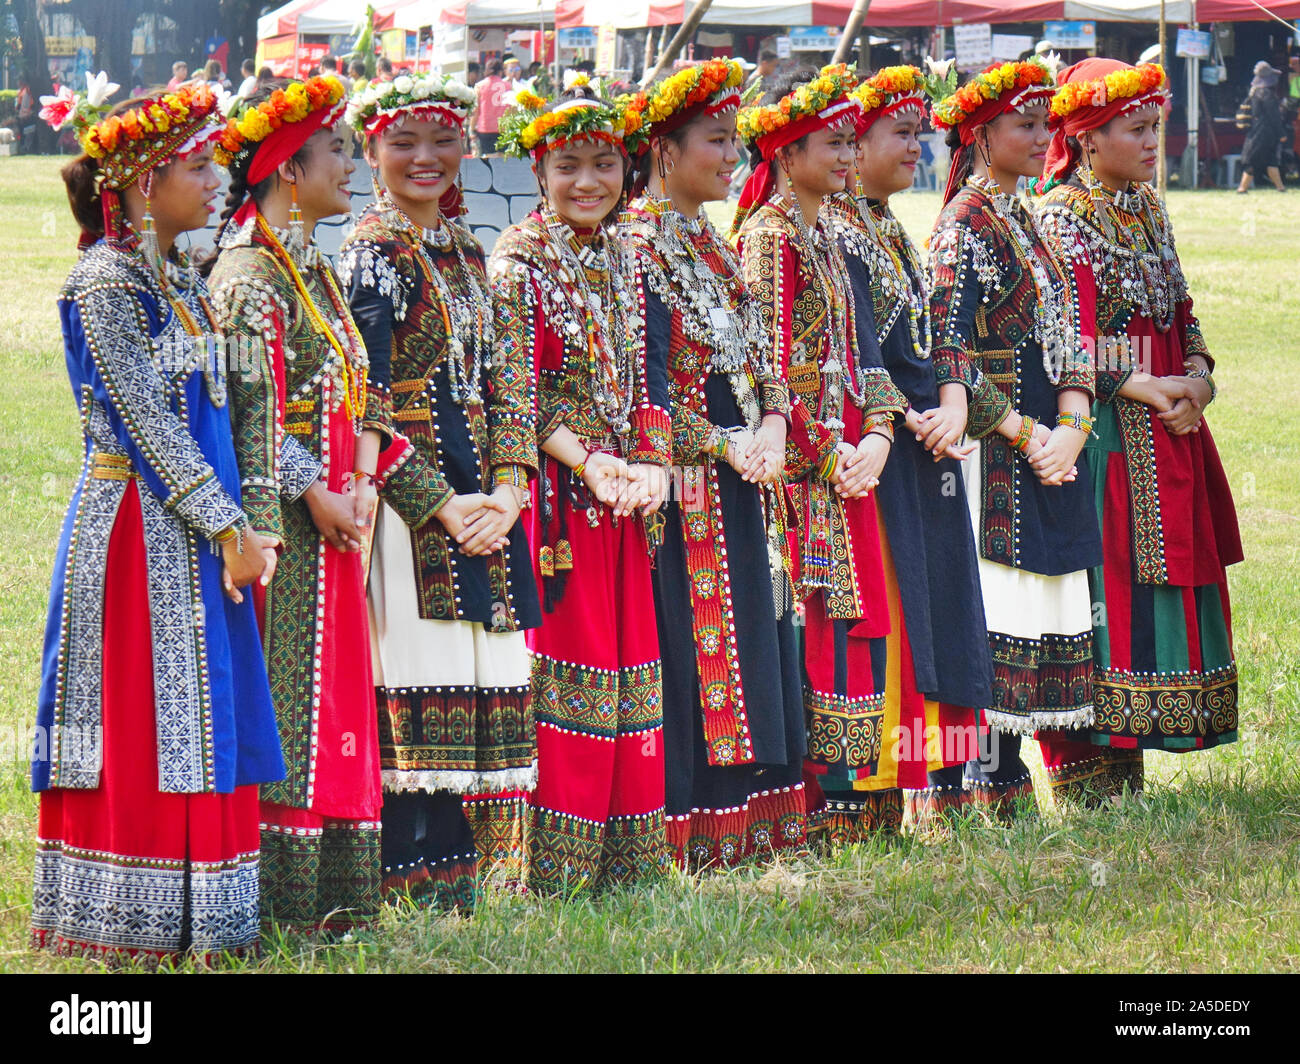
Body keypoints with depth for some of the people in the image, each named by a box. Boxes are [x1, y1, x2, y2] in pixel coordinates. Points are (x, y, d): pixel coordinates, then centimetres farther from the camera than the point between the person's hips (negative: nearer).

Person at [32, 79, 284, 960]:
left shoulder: (180, 281, 13)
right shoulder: (104, 284, -13)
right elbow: (144, 424, -16)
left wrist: (238, 525, 5)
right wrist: (226, 529, -16)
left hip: (197, 532, 8)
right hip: (137, 535, -8)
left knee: (205, 728, 9)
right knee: (137, 730, -3)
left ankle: (195, 919, 15)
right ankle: (128, 921, 5)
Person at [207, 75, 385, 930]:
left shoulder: (314, 268, 17)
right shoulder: (250, 273, -12)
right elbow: (257, 405, -17)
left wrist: (362, 485, 4)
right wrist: (315, 497, -16)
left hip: (333, 517, 9)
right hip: (284, 514, -9)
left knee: (333, 684, 10)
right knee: (284, 690, -6)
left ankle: (330, 890, 14)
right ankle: (280, 889, -1)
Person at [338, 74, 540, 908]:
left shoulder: (466, 250, 15)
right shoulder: (372, 256, -7)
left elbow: (505, 376, 12)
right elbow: (364, 405, -13)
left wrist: (507, 489, -3)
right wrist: (443, 505, -15)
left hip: (481, 503, 7)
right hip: (410, 501, -7)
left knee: (485, 678, 7)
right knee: (420, 683, -8)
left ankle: (462, 876, 13)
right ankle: (413, 889, -3)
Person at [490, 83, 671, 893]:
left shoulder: (623, 261, 13)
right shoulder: (519, 263, -7)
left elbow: (648, 380, 12)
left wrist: (652, 464, -5)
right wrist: (591, 464, -21)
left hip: (627, 492, 6)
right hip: (556, 492, -6)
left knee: (629, 663, 8)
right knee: (565, 663, -6)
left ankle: (627, 856, 15)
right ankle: (557, 866, 0)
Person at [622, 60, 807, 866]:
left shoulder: (712, 243, 16)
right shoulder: (637, 245, -11)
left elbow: (758, 355, 15)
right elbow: (643, 386, -16)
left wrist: (773, 422, -5)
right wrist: (727, 445, -17)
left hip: (743, 480, 9)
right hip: (687, 488, -9)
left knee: (752, 643, 9)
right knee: (692, 645, -7)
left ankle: (749, 816, 14)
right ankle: (689, 831, -3)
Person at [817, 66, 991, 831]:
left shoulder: (893, 233, 17)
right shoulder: (834, 233, -12)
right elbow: (854, 351, -18)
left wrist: (943, 418, 4)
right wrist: (909, 419, -16)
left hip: (921, 444, 9)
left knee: (930, 597, 10)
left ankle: (926, 781, 14)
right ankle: (856, 792, -5)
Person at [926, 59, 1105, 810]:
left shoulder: (1023, 222, 16)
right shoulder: (964, 227, -8)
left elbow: (1069, 333, 10)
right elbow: (950, 346, -17)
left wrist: (1071, 426, -6)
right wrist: (1026, 434, -24)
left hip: (1049, 447, 8)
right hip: (995, 453, -8)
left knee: (1047, 603, 7)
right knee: (996, 608, -8)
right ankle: (989, 784, -5)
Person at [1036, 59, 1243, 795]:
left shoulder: (1149, 209, 15)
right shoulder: (1062, 218, -8)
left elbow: (1181, 312, 16)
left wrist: (1198, 376, -3)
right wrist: (1147, 391, -19)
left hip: (1170, 415, 8)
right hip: (1107, 423, -8)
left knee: (1170, 577, 7)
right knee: (1112, 575, -8)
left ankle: (1127, 758, 12)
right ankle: (1096, 777, -4)